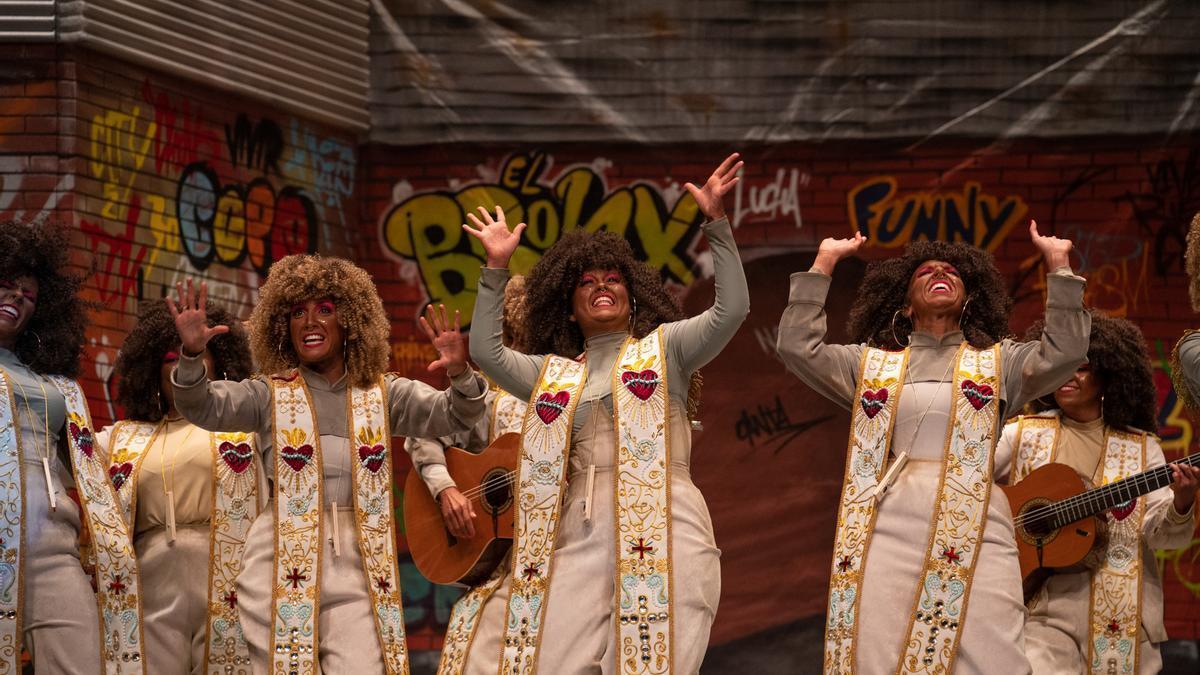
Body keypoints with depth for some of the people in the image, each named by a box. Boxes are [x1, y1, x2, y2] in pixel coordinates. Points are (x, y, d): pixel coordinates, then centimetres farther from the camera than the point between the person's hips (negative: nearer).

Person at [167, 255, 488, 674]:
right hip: (283, 566, -1)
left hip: (358, 566, 1)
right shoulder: (269, 395, 9)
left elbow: (455, 418, 3)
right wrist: (192, 354, -22)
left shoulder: (383, 395, 12)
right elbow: (204, 409, -4)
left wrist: (459, 374, -18)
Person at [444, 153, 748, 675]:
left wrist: (715, 222, -6)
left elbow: (732, 310, 0)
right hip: (580, 538, 4)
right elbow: (486, 351, 15)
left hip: (662, 531, -4)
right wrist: (497, 268, 14)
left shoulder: (665, 347, 12)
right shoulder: (554, 374, 22)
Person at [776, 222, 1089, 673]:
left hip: (973, 529, -1)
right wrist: (824, 264, 12)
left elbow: (1065, 352, 4)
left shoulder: (999, 362, 19)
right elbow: (797, 347, 10)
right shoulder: (872, 363, 20)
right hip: (885, 526, 1)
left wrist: (1057, 266, 3)